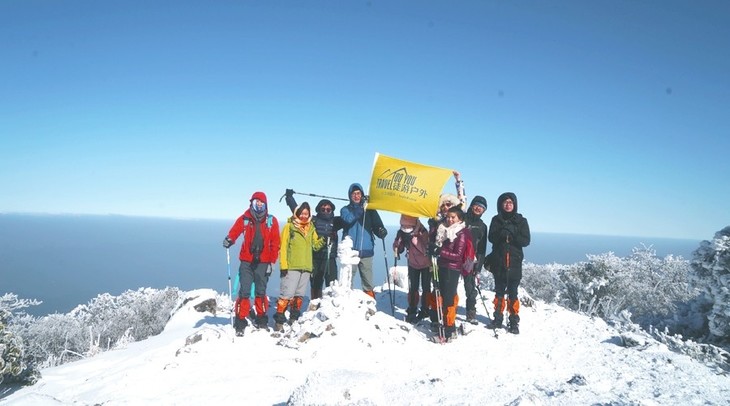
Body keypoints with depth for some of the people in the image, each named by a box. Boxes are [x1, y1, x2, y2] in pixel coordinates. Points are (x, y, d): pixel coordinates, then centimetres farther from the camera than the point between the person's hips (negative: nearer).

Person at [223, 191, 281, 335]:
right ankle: (240, 321, 4)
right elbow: (234, 232, -2)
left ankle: (261, 318, 24)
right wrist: (229, 240, -25)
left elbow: (275, 243, 4)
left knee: (261, 292, 10)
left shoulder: (271, 221, 4)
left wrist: (272, 261, -1)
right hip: (246, 262, -1)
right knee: (244, 292, -4)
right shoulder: (244, 219, 4)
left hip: (263, 263, 1)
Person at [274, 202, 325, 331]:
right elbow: (283, 246, -6)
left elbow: (315, 245, 12)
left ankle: (294, 319, 24)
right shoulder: (289, 226, -3)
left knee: (299, 295, 12)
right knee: (287, 294, -10)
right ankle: (279, 320, -3)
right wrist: (283, 265, -13)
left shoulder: (311, 228, 13)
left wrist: (322, 241, -7)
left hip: (306, 267, 6)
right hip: (291, 267, -5)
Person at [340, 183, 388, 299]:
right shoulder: (345, 210, 10)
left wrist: (381, 231, -20)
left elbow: (377, 224, 2)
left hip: (366, 251, 1)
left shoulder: (369, 210, 12)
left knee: (368, 283, 2)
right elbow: (349, 219, -12)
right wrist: (361, 208, -23)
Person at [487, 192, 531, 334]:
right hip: (498, 262, 2)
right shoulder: (496, 220, 7)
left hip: (514, 262, -1)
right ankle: (498, 318, 20)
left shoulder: (521, 221, 4)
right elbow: (491, 237, -4)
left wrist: (512, 236, -18)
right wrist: (501, 234, -23)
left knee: (512, 293, 0)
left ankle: (514, 322, 7)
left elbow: (526, 241, -3)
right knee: (499, 292, 10)